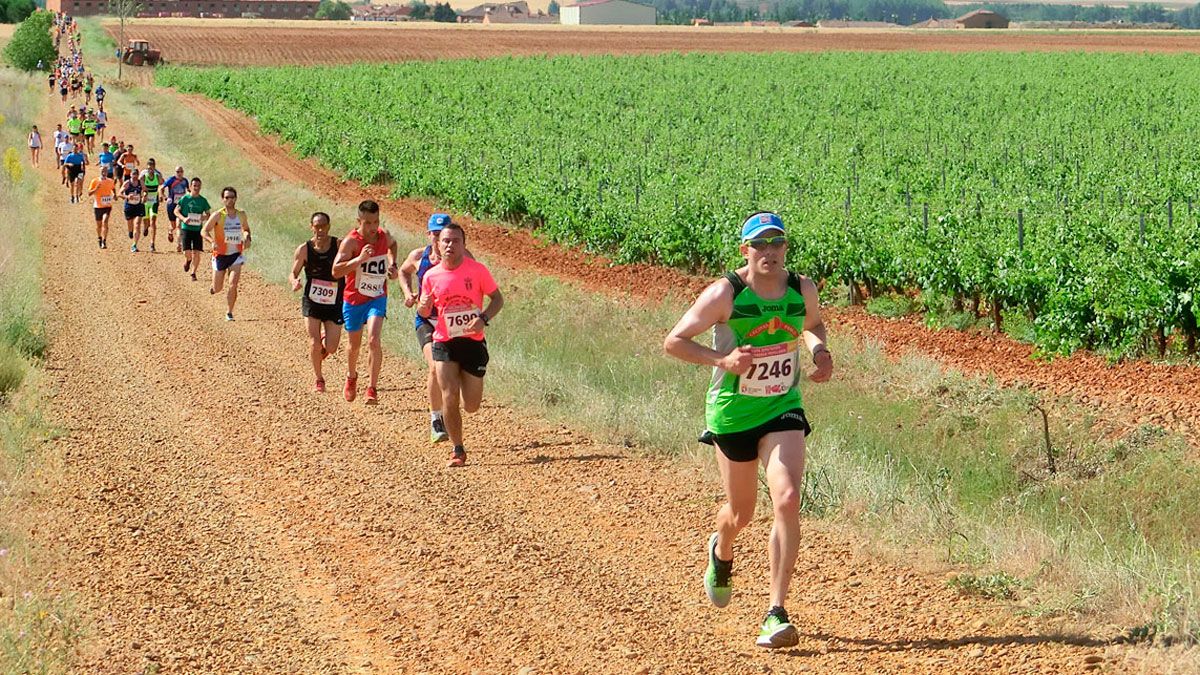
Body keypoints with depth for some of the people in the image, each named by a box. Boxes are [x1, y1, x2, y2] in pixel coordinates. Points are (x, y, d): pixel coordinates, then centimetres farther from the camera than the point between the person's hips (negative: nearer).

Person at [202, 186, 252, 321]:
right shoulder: (218, 216, -10)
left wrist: (247, 238, -1)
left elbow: (246, 229, 20)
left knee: (233, 284, -15)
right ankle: (213, 286, 46)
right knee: (217, 289, 7)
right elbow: (204, 231, -9)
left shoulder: (242, 215, 2)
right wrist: (212, 242, -27)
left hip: (236, 255, 1)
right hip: (220, 254, -1)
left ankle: (229, 313, -2)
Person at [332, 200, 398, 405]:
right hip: (353, 300, -1)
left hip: (377, 299, 1)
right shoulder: (351, 241, -19)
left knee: (374, 340, -21)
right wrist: (360, 259, -38)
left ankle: (372, 389, -17)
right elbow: (336, 271, -28)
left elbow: (392, 244, 24)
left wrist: (392, 263, 7)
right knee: (355, 345, 16)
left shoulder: (384, 236, -5)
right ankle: (351, 377, 47)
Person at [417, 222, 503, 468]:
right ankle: (458, 450, 1)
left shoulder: (477, 270, -6)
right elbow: (423, 312, 10)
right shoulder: (431, 276, -1)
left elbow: (497, 299, 1)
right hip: (444, 344, 1)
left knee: (471, 406, 2)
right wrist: (424, 306, -14)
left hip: (473, 343, 0)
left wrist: (484, 319, -17)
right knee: (450, 396, -13)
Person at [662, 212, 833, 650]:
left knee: (787, 500, -19)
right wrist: (721, 360, -26)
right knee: (741, 512, 14)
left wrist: (819, 348, -3)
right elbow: (673, 342, -11)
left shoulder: (802, 289, -3)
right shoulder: (725, 294, -16)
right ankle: (721, 552, 54)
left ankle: (776, 613, -15)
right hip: (732, 413, -2)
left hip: (783, 409, 2)